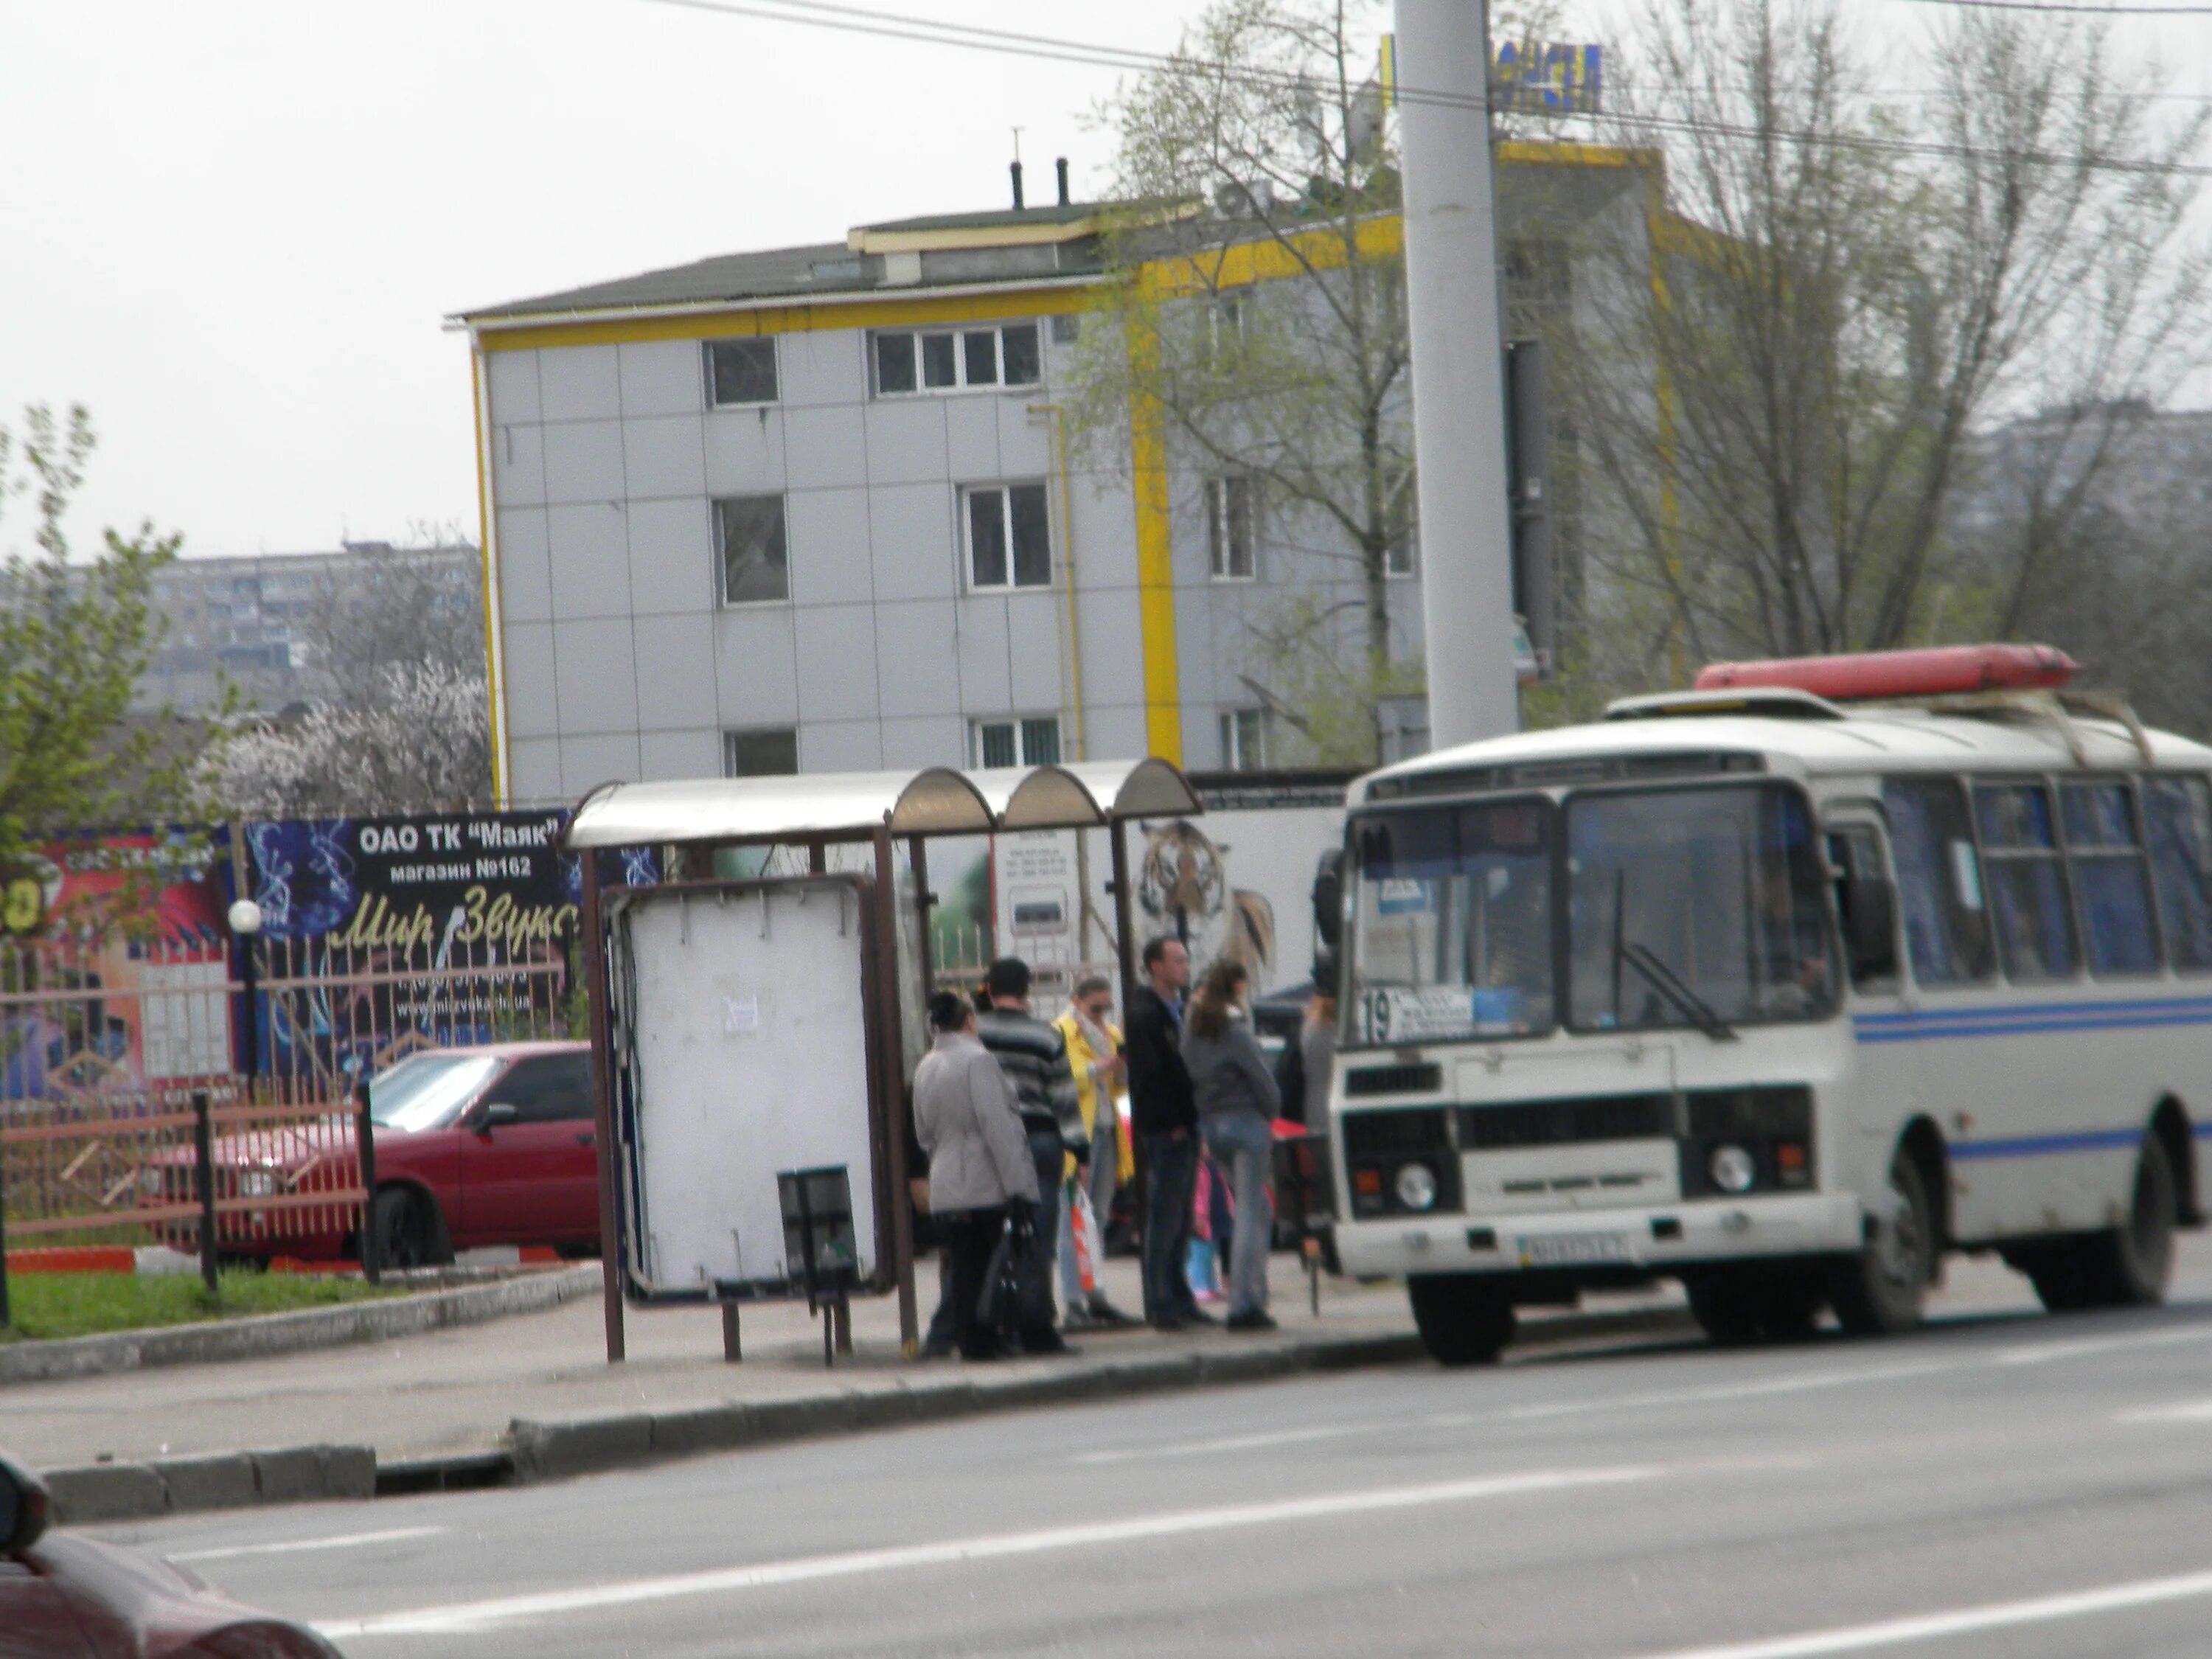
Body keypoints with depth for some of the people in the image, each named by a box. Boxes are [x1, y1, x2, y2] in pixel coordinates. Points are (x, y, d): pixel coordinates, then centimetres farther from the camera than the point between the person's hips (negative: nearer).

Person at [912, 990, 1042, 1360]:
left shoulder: (925, 1069, 9)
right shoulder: (977, 1059, -12)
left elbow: (924, 1133, 18)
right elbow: (996, 1125, -17)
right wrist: (1016, 1185, -18)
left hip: (946, 1188, 6)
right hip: (989, 1187, -6)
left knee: (965, 1269, 7)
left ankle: (972, 1339, 5)